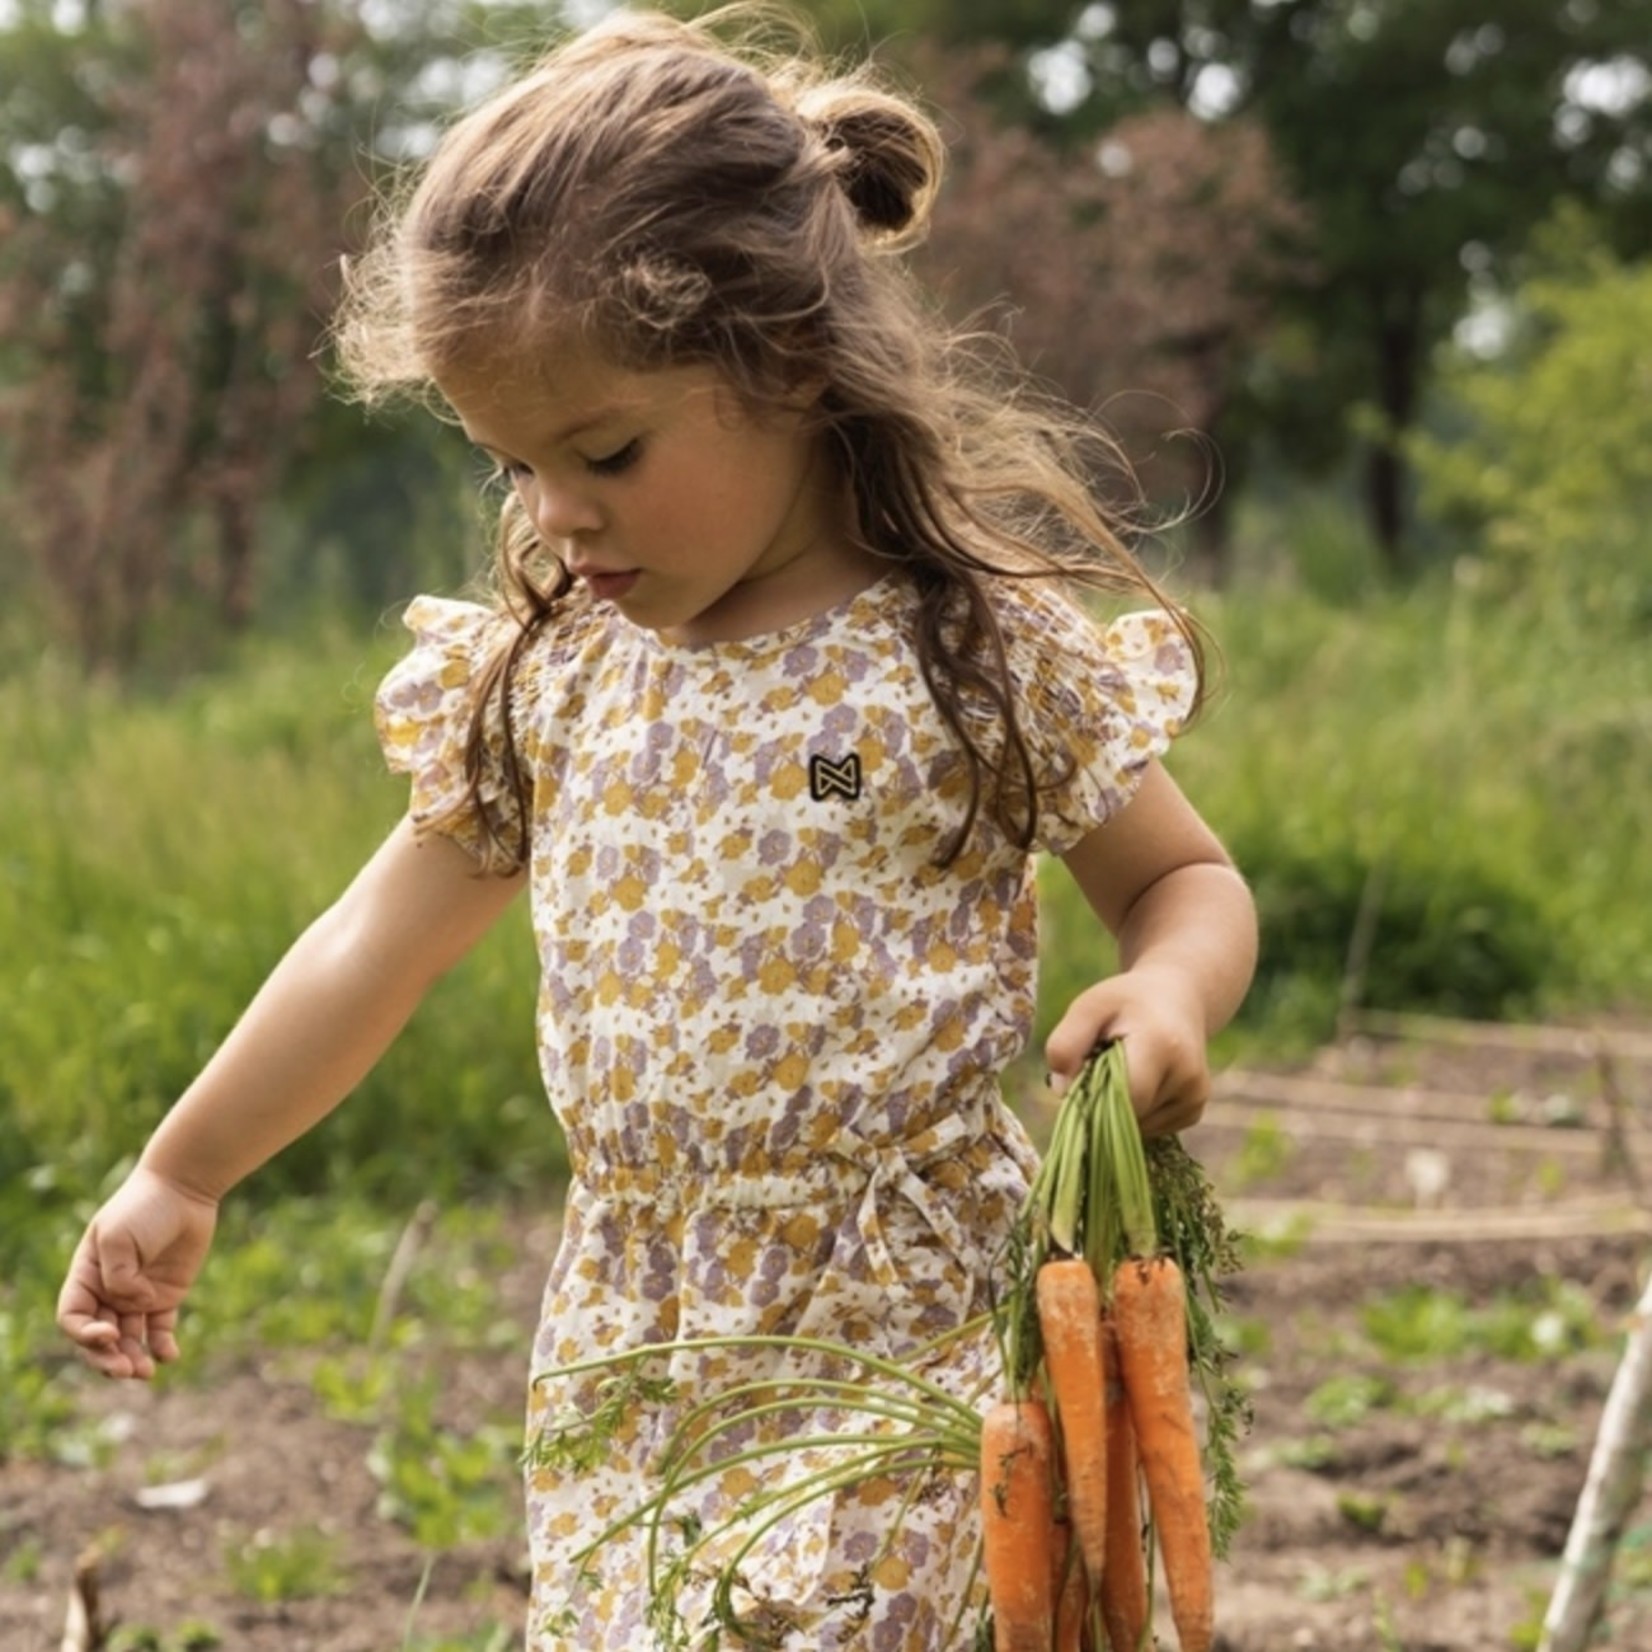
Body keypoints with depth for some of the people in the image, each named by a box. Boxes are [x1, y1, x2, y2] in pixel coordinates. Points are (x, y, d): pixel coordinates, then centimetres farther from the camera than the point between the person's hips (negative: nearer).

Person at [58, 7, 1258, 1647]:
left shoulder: (986, 650, -9)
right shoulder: (550, 670, 5)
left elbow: (1187, 877, 3)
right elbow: (385, 938, 14)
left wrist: (1171, 992, -21)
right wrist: (175, 1180, 19)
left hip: (893, 1334, -5)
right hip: (626, 1344, 5)